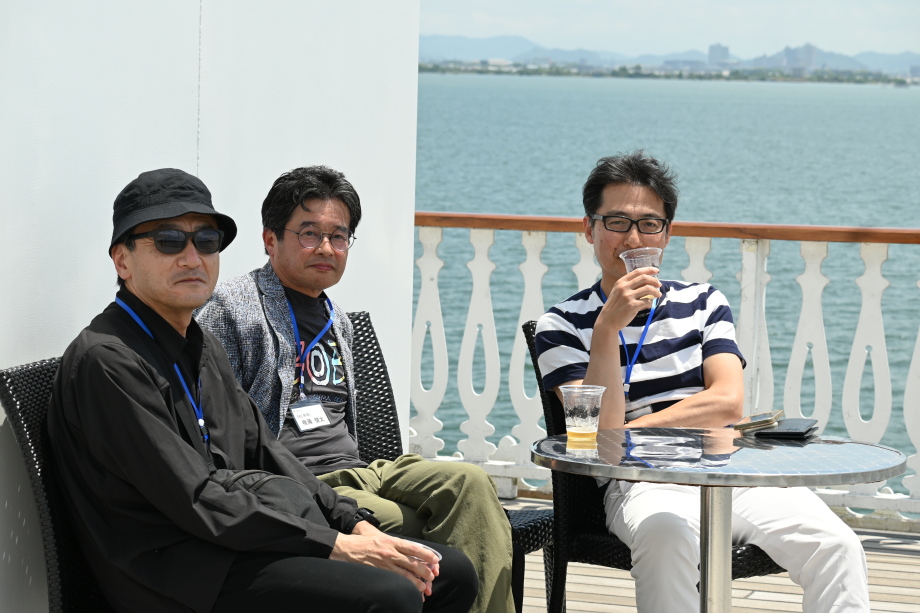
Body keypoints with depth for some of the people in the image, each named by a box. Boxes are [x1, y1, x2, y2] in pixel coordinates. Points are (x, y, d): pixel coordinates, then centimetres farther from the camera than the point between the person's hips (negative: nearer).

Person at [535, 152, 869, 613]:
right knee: (665, 533, -40)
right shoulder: (562, 326, 8)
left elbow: (728, 402, 4)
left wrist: (632, 429, -4)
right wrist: (608, 327, -17)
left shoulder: (703, 303, 18)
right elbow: (600, 429, -6)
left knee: (836, 545, -24)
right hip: (642, 484, -3)